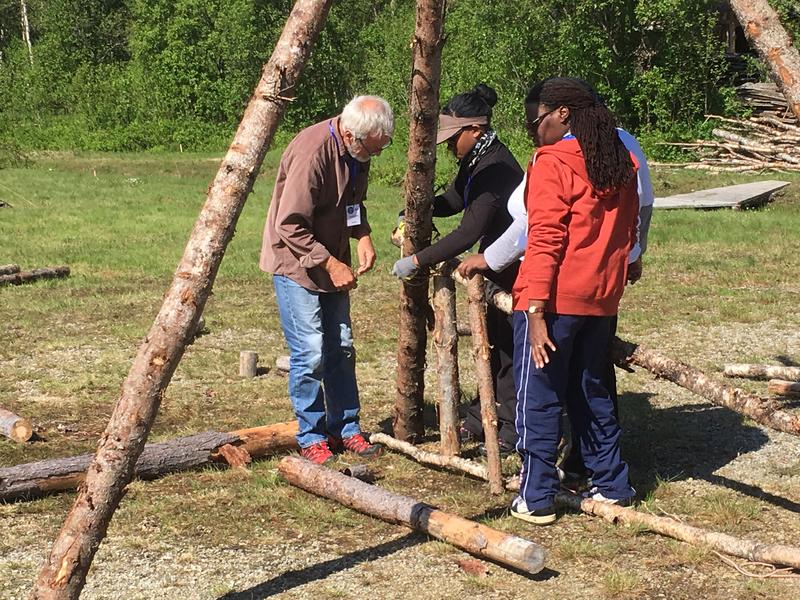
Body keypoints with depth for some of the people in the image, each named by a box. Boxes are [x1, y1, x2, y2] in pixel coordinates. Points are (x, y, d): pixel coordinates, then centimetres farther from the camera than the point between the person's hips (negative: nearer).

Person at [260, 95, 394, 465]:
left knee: (341, 348, 12)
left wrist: (362, 236, -4)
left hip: (331, 261, 8)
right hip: (295, 262, -8)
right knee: (309, 352, -7)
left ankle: (345, 429, 23)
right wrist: (330, 264, -24)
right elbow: (290, 227, -26)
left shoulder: (357, 151, -2)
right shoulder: (312, 153, -28)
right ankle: (311, 438, 7)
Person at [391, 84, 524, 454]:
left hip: (514, 272, -10)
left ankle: (513, 430, 10)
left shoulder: (495, 168, -27)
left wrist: (417, 261, -29)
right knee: (491, 344, 17)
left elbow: (468, 233, -32)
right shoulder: (476, 162, 4)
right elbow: (452, 200, 15)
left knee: (508, 348, -1)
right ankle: (481, 419, 28)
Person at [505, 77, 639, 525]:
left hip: (555, 299, -7)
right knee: (592, 391, 19)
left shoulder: (553, 163, -10)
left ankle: (537, 499, 8)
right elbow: (629, 232, 15)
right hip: (602, 299, 7)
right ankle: (613, 486, 26)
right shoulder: (621, 163, 11)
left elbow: (545, 240, -17)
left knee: (539, 398, 3)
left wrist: (536, 311, -19)